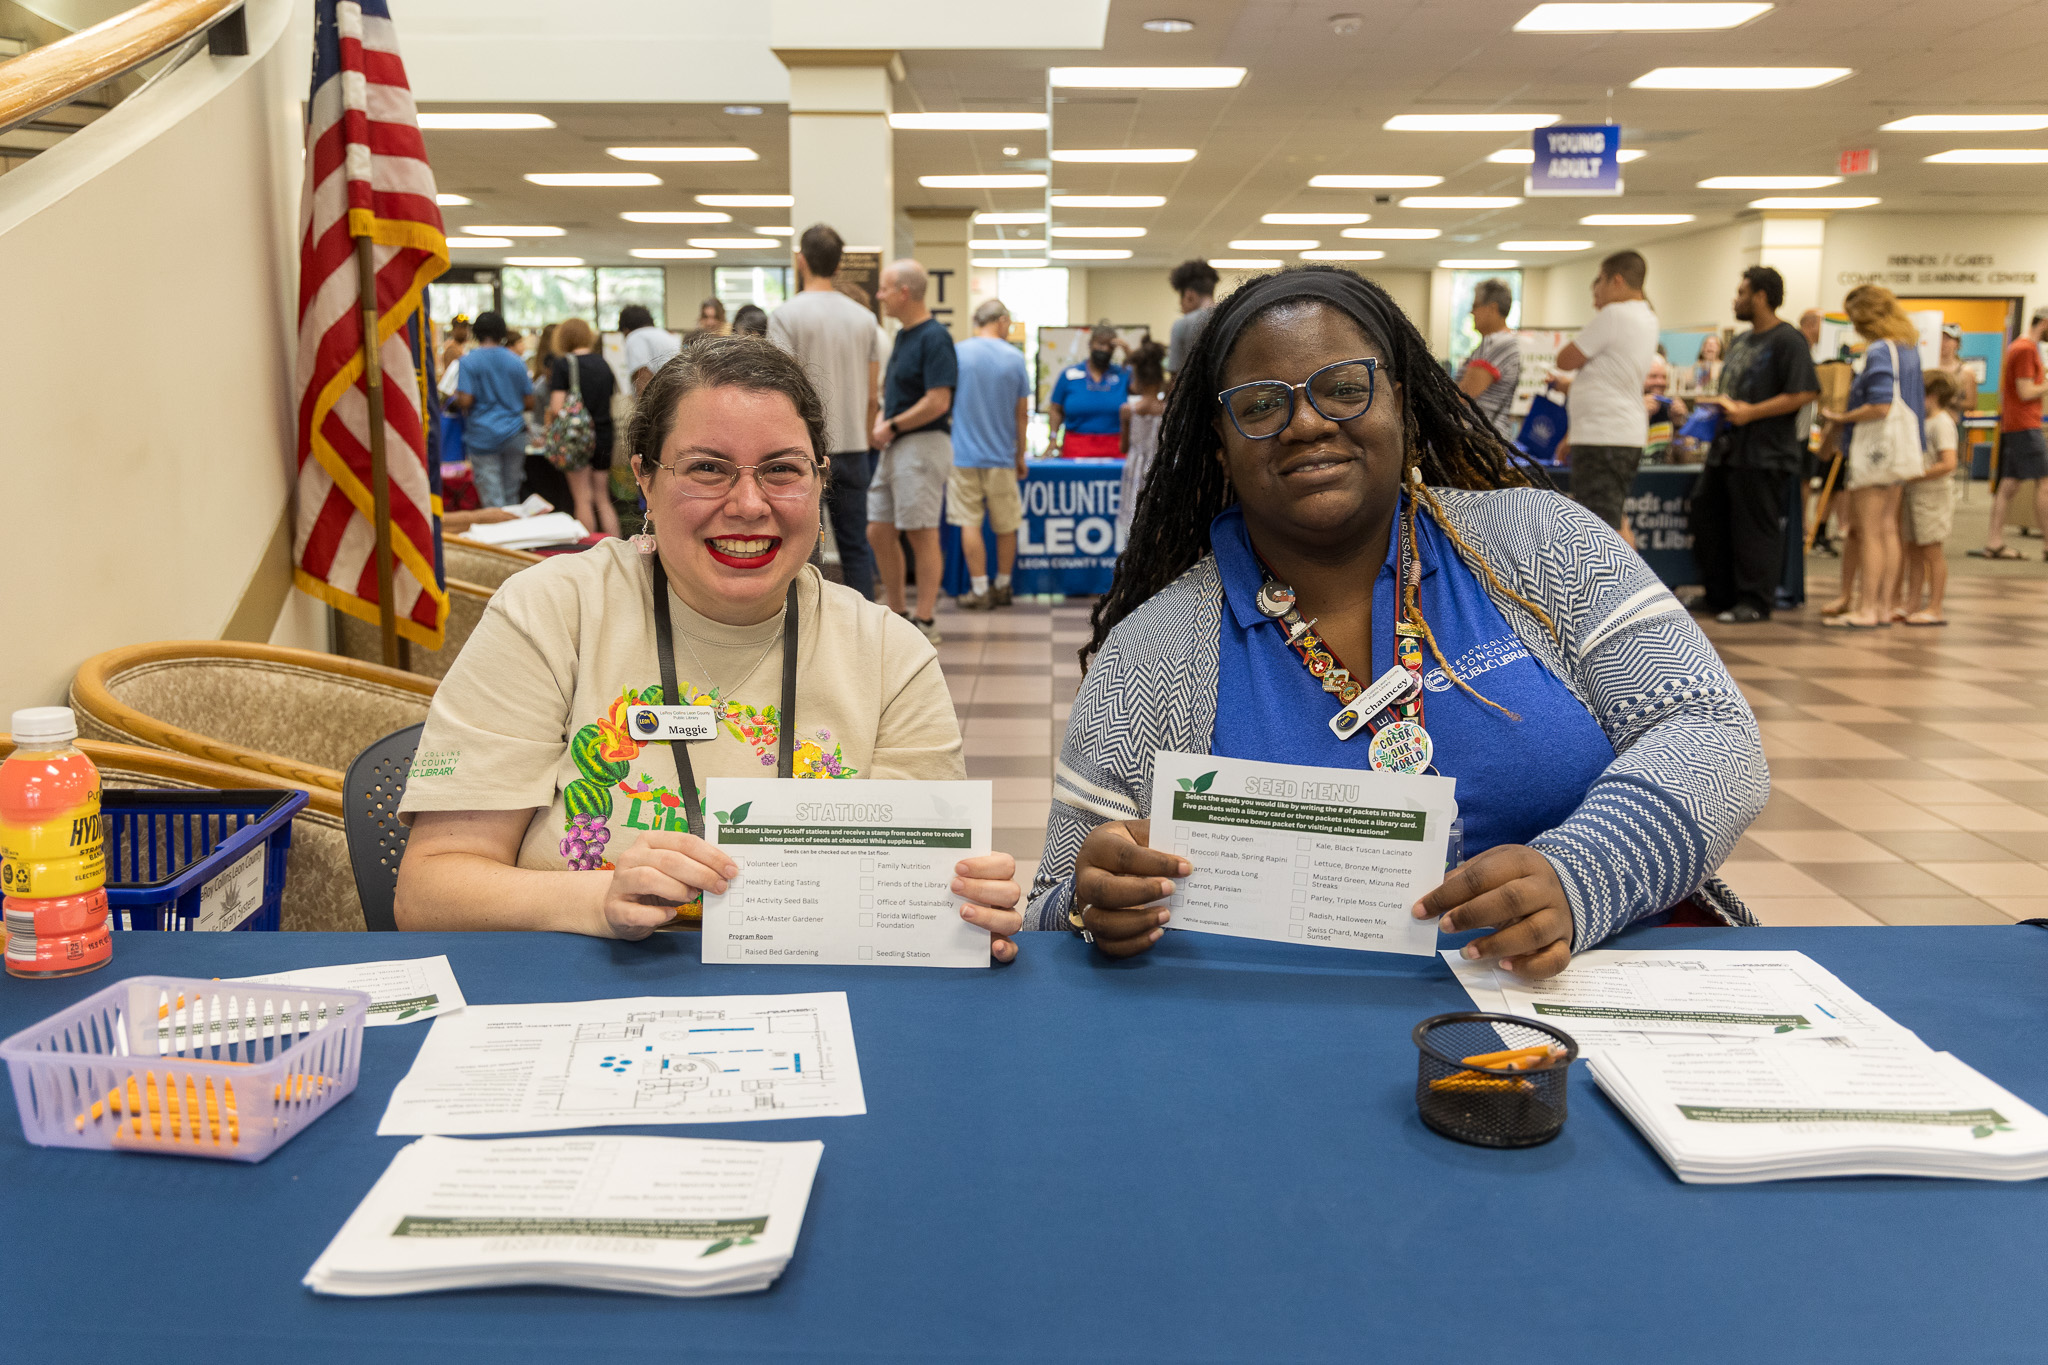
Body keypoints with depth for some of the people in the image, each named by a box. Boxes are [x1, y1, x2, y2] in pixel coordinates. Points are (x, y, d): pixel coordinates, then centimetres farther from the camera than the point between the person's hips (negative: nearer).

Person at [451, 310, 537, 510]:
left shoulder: (468, 361, -6)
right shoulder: (515, 361, 4)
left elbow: (465, 401, -14)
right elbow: (529, 402, 7)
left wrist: (455, 398, 8)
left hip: (483, 437, -3)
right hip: (514, 434, 3)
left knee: (493, 500, -3)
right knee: (511, 495, 12)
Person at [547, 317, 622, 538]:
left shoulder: (561, 364, -8)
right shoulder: (603, 363, 8)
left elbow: (557, 408, -15)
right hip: (604, 435, 5)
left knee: (583, 499, 2)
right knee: (603, 499, 13)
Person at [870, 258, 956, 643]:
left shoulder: (934, 338, -14)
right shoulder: (903, 336, 16)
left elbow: (937, 402, -21)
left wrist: (891, 426, -13)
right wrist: (880, 423, 6)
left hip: (923, 445, -10)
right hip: (894, 447, 10)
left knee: (922, 535, -4)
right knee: (878, 532, 10)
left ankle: (925, 621, 3)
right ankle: (896, 614, 20)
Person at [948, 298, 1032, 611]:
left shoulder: (956, 353, -2)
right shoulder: (1015, 358, -1)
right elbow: (1022, 414, 3)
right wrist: (1020, 457, 14)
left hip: (964, 454, -1)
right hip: (1002, 456, 1)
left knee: (970, 524, 2)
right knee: (1006, 526, 13)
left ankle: (980, 591, 1)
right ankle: (1002, 587, 22)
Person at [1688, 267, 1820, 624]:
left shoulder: (1788, 340, -10)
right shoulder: (1742, 340, 18)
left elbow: (1804, 393, -18)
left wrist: (1750, 412, -19)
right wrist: (1717, 401, 8)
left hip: (1764, 454, -9)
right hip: (1728, 447, 10)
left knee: (1755, 528, -4)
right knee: (1708, 514, 11)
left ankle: (1755, 602, 4)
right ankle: (1719, 595, 20)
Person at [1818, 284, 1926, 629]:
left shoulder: (1878, 351, -17)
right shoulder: (1909, 348, 12)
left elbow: (1879, 407, -24)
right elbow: (1918, 400, 20)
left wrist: (1842, 418, -11)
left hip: (1875, 447, -9)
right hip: (1902, 447, 9)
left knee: (1868, 533, -4)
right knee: (1887, 529, 12)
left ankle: (1866, 610, -1)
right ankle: (1884, 605, 16)